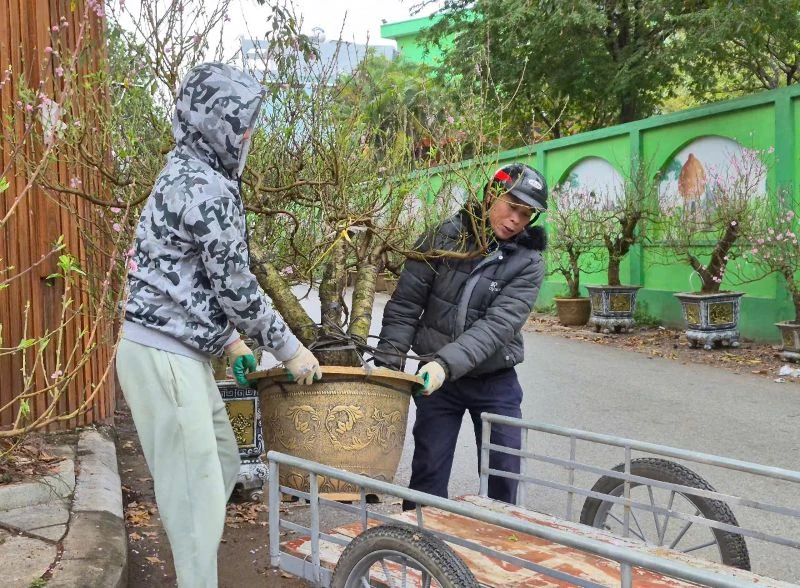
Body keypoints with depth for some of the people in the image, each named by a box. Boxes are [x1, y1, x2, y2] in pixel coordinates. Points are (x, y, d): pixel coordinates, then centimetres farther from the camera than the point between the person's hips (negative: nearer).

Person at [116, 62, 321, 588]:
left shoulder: (186, 175, 14)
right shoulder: (208, 190, -18)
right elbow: (236, 285, -15)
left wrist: (230, 339, 21)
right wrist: (289, 349, -4)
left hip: (180, 351, 10)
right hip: (164, 355, -10)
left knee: (223, 467, 18)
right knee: (196, 492, -2)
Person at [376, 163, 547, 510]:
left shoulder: (528, 262, -8)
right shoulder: (446, 237, -6)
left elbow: (498, 324, -21)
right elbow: (405, 304, -5)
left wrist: (447, 363, -34)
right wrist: (387, 363, -12)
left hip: (495, 383, 0)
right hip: (437, 378, 0)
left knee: (503, 475, 6)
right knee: (428, 473, 4)